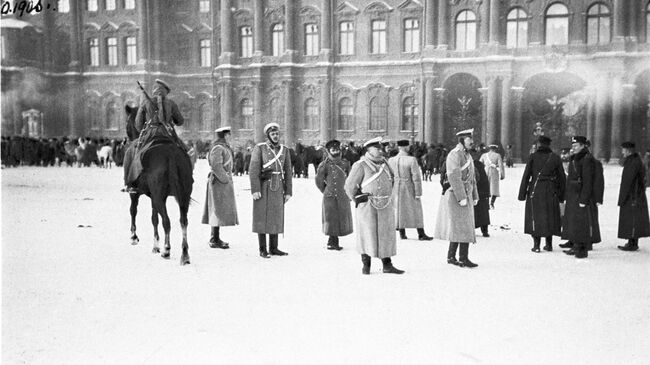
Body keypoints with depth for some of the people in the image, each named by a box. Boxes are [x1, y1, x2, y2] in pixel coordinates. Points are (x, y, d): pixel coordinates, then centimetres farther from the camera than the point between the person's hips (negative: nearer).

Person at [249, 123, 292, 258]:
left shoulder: (284, 150, 8)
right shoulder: (259, 148, -5)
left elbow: (288, 172, 8)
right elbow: (253, 170, -10)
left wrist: (288, 191, 4)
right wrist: (255, 190, -17)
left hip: (278, 187, 4)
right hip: (263, 186, -4)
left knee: (276, 217, 7)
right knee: (262, 217, -1)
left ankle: (274, 248, 16)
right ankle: (263, 250, 6)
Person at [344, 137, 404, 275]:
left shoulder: (384, 163, 12)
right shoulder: (360, 165, -8)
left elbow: (390, 181, 26)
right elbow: (350, 186, -6)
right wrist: (357, 200, 1)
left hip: (385, 206, 6)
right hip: (367, 205, -6)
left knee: (386, 235, 6)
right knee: (367, 234, 0)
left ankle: (387, 265, 12)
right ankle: (366, 265, 12)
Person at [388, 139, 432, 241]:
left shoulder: (390, 160, -2)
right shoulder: (411, 160, -15)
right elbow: (416, 178, -15)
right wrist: (418, 193, -9)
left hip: (396, 189, 4)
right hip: (409, 189, -4)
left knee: (399, 210, 13)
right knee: (416, 211, 7)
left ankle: (402, 234, 17)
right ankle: (421, 234, 11)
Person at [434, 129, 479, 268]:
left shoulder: (468, 156, 18)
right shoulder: (454, 155, -13)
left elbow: (472, 178, 23)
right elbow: (454, 177, -21)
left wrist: (475, 196, 19)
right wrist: (461, 198, -23)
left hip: (466, 196, 10)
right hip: (456, 196, -10)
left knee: (457, 228, 11)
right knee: (461, 227, -8)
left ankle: (451, 257, 17)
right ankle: (463, 258, -2)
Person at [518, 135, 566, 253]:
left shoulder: (533, 157, -5)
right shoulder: (556, 158, 2)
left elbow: (526, 176, -7)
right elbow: (562, 178, 5)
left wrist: (522, 194, -3)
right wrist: (561, 195, 12)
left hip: (535, 191, -2)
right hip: (551, 192, 2)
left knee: (535, 217, 6)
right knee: (550, 217, 14)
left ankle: (536, 245, 3)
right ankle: (549, 244, 20)